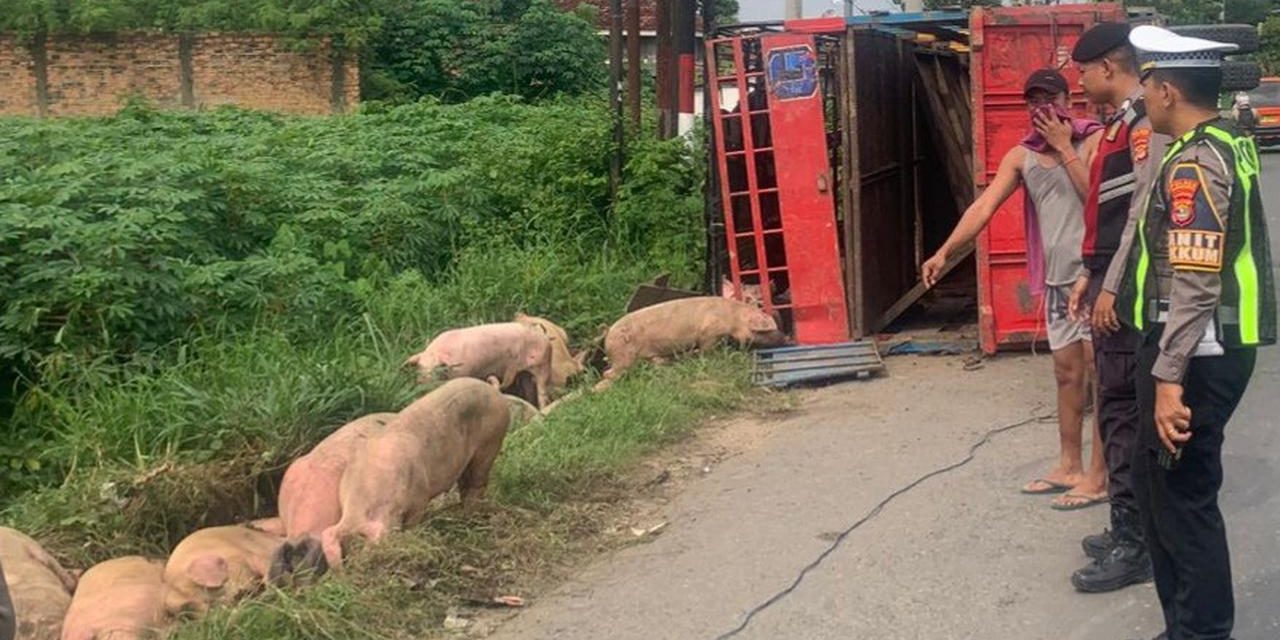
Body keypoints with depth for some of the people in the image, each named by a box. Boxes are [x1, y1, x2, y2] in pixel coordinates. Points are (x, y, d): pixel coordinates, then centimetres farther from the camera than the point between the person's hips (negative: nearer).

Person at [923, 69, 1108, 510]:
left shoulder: (1094, 140, -7)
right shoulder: (1021, 155, 7)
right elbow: (984, 206, -2)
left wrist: (1066, 148, -15)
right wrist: (944, 253, -12)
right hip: (1056, 280, 6)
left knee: (1099, 373, -2)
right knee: (1067, 373, 14)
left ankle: (1099, 476, 5)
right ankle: (1069, 466, 26)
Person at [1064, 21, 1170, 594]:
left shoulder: (1145, 122, -15)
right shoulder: (1120, 122, 16)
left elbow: (1145, 213, -20)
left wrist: (1113, 286, -19)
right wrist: (1090, 275, 20)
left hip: (1127, 292, -10)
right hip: (1110, 286, 10)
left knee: (1123, 410, -6)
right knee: (1117, 407, 14)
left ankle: (1134, 545, 1)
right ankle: (1130, 528, 24)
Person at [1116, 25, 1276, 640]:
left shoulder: (1195, 163, -18)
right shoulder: (1227, 144, 13)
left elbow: (1196, 284, -24)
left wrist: (1169, 377, -25)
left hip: (1197, 353, -10)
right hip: (1214, 347, 10)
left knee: (1183, 496, 0)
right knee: (1158, 483, 18)